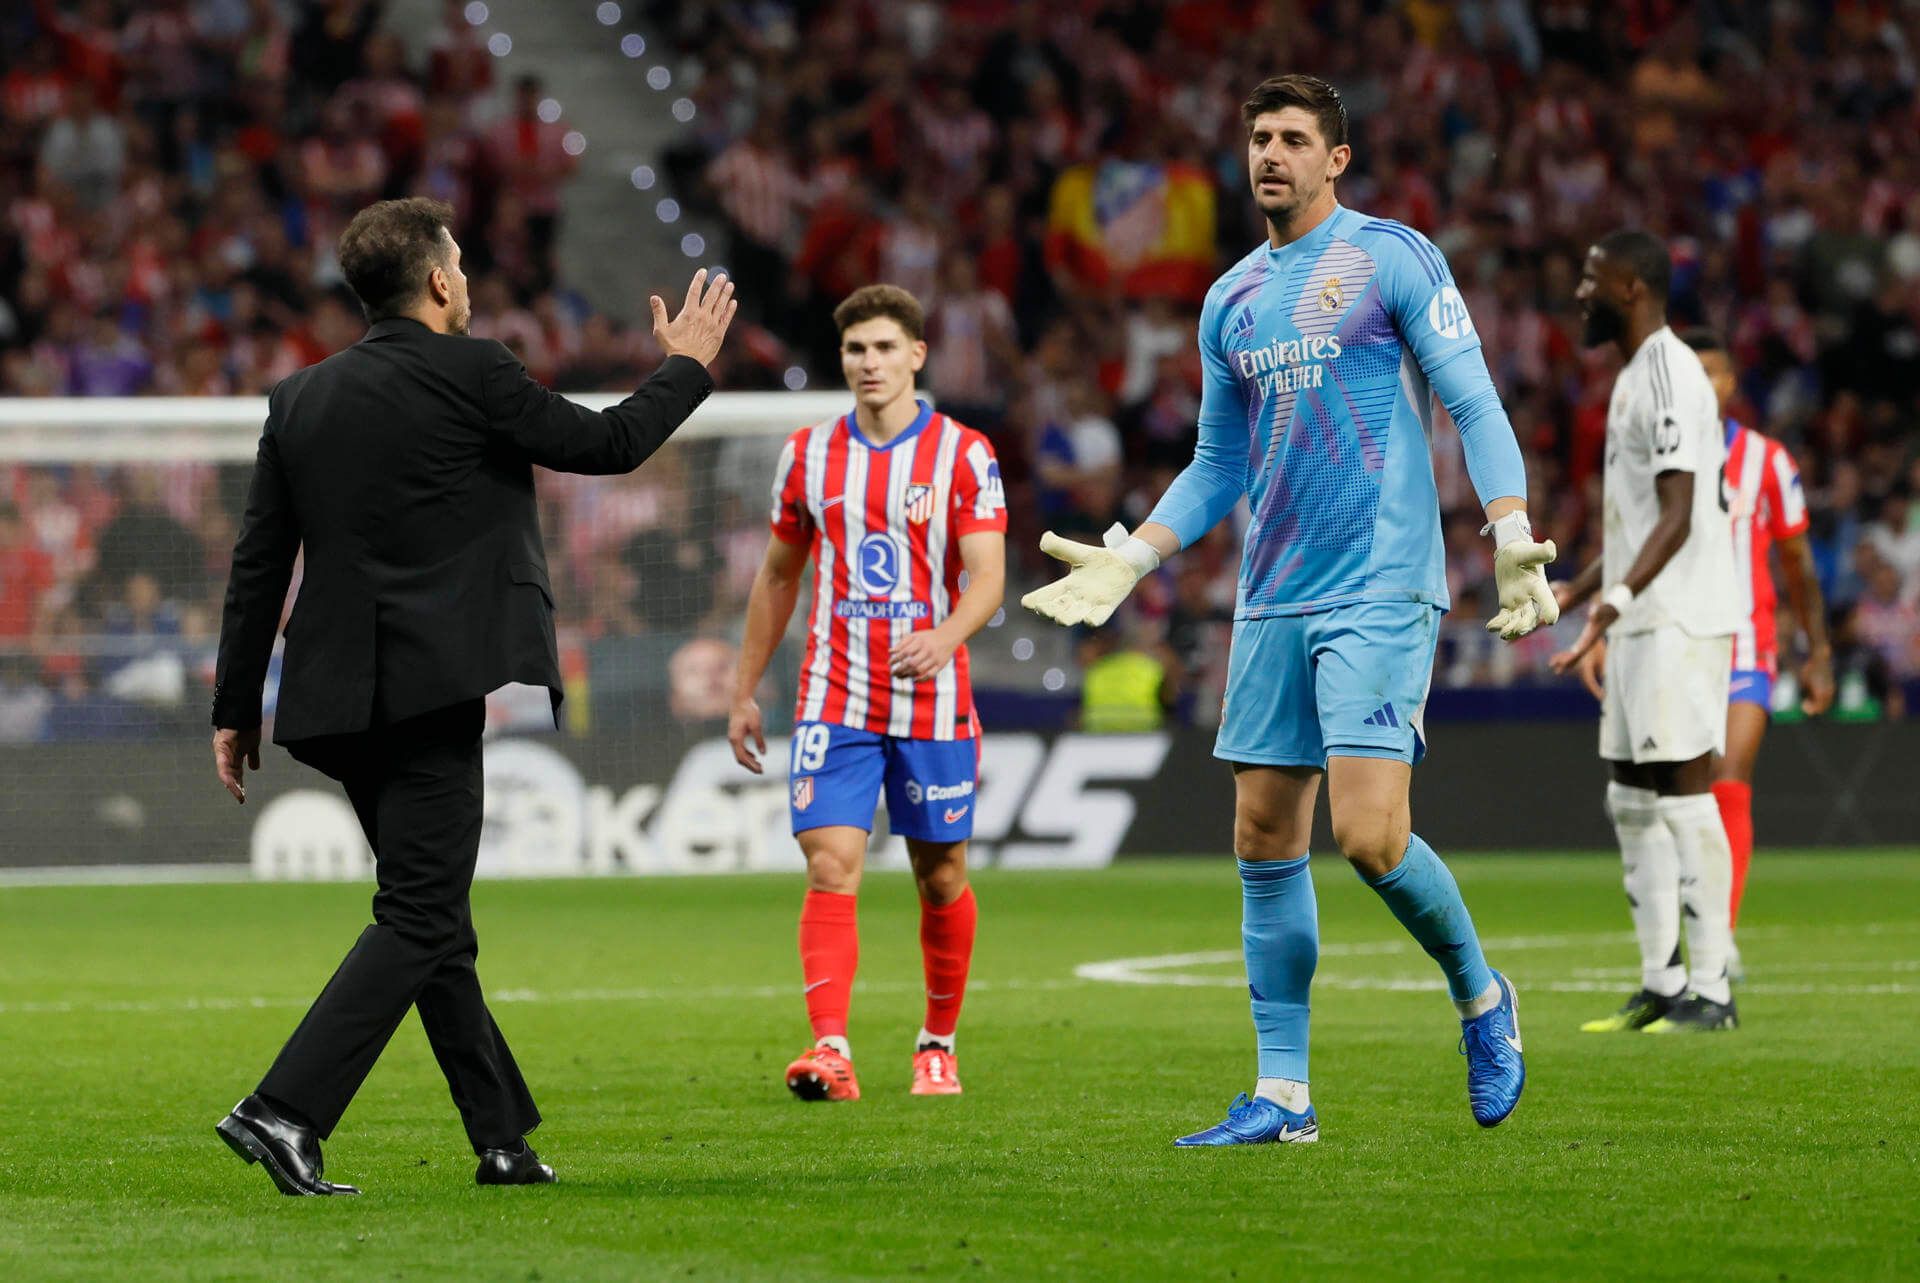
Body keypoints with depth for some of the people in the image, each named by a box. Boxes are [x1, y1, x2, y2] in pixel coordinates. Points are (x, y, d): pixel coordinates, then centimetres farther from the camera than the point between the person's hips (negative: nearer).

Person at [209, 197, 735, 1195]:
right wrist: (686, 367, 19)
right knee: (420, 917, -6)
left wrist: (235, 709, 16)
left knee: (432, 916, 15)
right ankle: (282, 1112, -19)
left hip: (338, 698, 7)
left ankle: (503, 1140, 20)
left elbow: (258, 562, 12)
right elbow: (605, 444, 2)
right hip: (431, 689, -7)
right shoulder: (468, 372, -7)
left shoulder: (300, 397, 11)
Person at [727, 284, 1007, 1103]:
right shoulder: (809, 453, 7)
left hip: (933, 703, -1)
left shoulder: (964, 455, -2)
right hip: (834, 699, 1)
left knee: (941, 878, 8)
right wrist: (744, 690, 15)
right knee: (831, 868, -13)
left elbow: (987, 579, -9)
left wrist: (942, 640, -30)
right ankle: (830, 1050, -21)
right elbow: (778, 576, 16)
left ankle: (938, 1044, 25)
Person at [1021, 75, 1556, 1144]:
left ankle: (1481, 999, 11)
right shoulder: (1232, 301, 16)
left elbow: (1475, 405, -5)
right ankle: (1282, 1096, 9)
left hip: (1382, 592, -6)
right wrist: (1129, 561, 13)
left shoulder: (1393, 257, -2)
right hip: (1273, 603, 7)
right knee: (1266, 841, 3)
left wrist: (1512, 535, -19)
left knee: (1370, 836, -16)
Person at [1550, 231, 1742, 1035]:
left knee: (1684, 795, -10)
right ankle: (1661, 984, 15)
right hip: (1639, 626, 10)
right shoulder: (1633, 375, 18)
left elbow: (1677, 516, -22)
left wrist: (1619, 597, -33)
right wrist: (1576, 592, 33)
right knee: (1633, 801, 11)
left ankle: (1710, 991, -8)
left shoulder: (1671, 373, -13)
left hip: (1680, 623, -10)